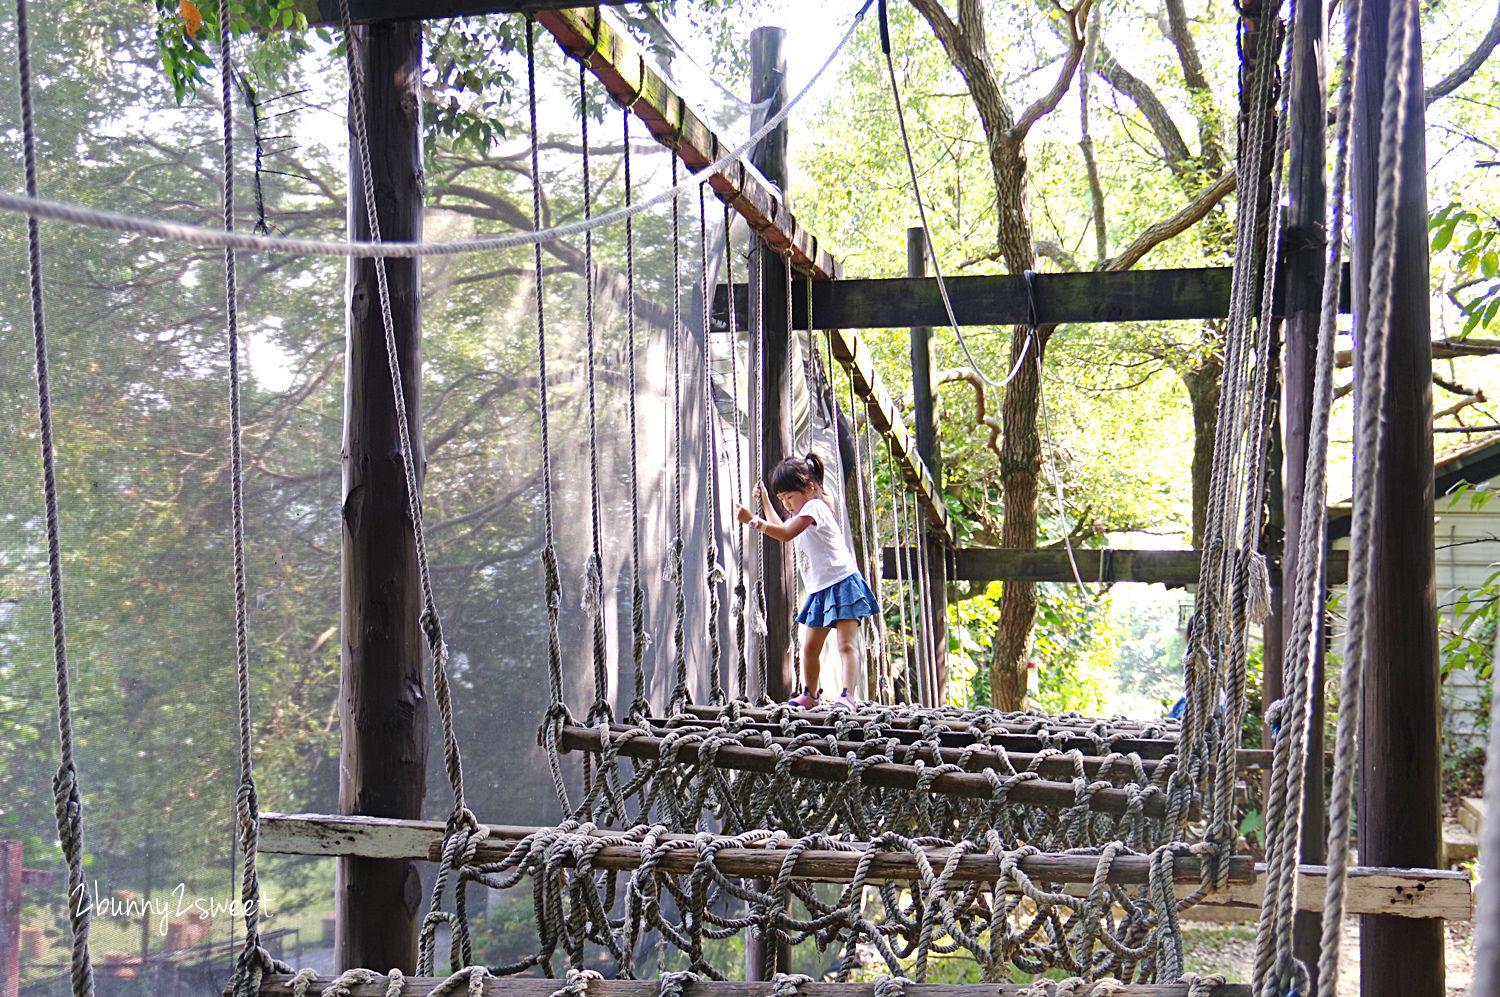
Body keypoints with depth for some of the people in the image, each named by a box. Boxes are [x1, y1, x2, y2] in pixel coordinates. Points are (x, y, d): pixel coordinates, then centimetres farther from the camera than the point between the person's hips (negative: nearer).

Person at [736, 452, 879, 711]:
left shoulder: (814, 506, -13)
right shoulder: (803, 513, 19)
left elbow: (785, 534, -27)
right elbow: (780, 528, 38)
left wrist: (752, 520, -29)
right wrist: (764, 502, 29)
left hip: (842, 583, -11)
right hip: (820, 591, 11)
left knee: (846, 643, -16)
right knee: (810, 646, 13)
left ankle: (847, 696, -25)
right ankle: (809, 695, 26)